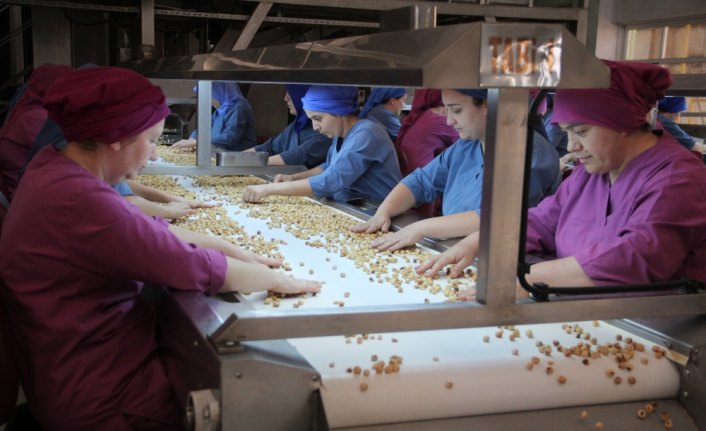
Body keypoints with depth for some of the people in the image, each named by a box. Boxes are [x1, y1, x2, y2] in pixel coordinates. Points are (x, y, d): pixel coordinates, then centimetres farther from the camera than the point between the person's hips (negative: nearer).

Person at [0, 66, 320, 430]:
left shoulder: (55, 167, 1)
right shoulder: (78, 200, -30)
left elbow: (142, 229, 8)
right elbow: (192, 267, -26)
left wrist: (233, 250, 4)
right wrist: (276, 279, -10)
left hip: (89, 362, 9)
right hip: (100, 395, -9)